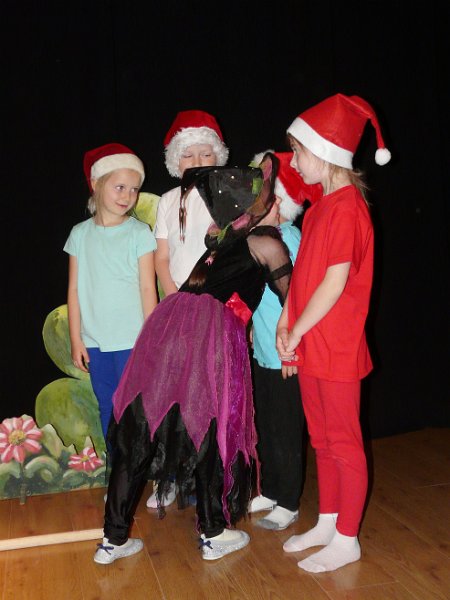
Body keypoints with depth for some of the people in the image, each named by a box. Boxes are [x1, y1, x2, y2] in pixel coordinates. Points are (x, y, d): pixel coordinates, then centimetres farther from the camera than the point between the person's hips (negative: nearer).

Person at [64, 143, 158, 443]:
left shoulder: (139, 233, -4)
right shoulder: (80, 234, 4)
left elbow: (148, 288, -4)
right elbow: (75, 290, 6)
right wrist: (76, 339, 5)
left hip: (131, 341, -3)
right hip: (94, 342, 3)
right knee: (107, 410, 13)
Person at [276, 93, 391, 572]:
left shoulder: (346, 208, -16)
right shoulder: (319, 207, 12)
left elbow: (335, 283, -21)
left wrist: (295, 334, -13)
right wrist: (286, 325, 2)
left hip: (336, 348, -9)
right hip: (309, 347, 9)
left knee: (343, 442, 5)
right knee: (321, 439, 19)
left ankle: (346, 540, 21)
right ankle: (326, 523, 35)